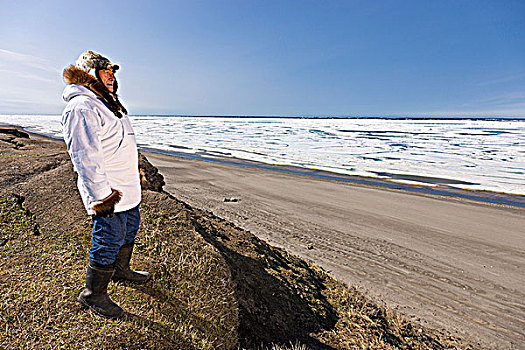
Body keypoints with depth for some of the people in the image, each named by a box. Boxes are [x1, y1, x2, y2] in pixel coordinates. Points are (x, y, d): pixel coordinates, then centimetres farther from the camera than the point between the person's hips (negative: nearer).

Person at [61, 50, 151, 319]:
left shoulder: (105, 103, 17)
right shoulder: (81, 107, -17)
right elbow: (85, 156, -22)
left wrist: (134, 175, 26)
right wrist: (101, 195, -23)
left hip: (127, 188, 10)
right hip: (107, 191, -10)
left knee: (129, 229, 23)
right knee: (109, 241, 0)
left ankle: (121, 270, 45)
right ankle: (93, 295, 21)